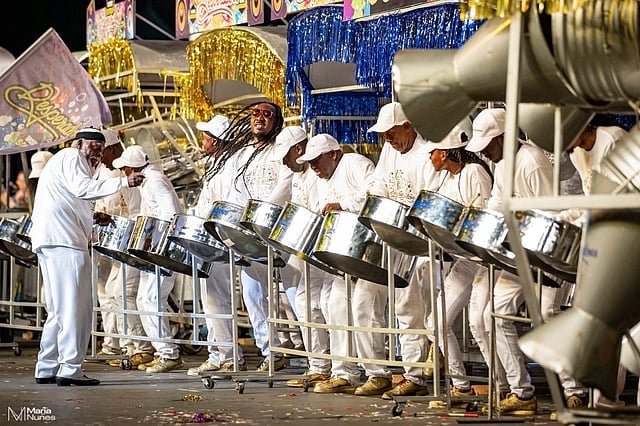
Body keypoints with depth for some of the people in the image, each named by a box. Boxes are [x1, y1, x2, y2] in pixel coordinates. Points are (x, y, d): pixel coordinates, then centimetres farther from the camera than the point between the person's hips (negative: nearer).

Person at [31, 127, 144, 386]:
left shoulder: (59, 161, 32)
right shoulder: (72, 157, 0)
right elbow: (83, 188, -18)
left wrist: (91, 217, 17)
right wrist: (124, 182, -25)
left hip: (46, 240, 10)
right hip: (64, 239, -10)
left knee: (59, 309, 12)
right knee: (75, 307, -11)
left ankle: (46, 369, 12)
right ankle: (70, 369, -14)